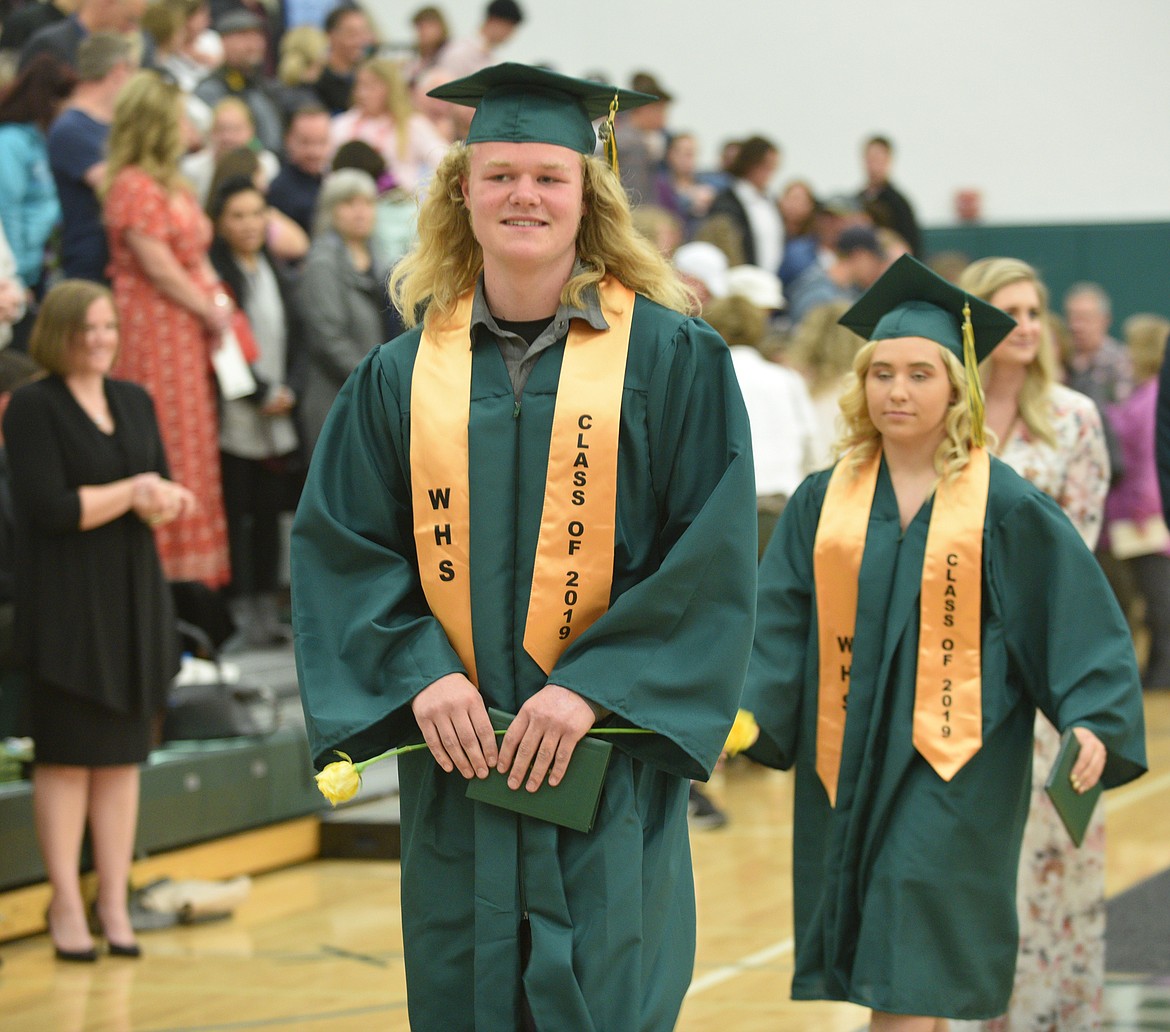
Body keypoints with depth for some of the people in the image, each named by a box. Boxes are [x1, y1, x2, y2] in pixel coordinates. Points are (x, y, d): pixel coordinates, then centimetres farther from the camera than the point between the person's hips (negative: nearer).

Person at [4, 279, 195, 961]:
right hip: (66, 603, -6)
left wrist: (160, 502, -12)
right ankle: (66, 904, 3)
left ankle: (115, 902, 13)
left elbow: (165, 498, 11)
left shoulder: (134, 401, 13)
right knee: (67, 754, -2)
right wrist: (132, 493, -9)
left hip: (134, 597, 6)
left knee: (123, 754, 7)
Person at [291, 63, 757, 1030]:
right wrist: (419, 673, -11)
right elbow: (341, 547, 5)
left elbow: (712, 553, -6)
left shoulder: (671, 359, 0)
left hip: (607, 758, -3)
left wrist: (593, 687, -15)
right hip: (455, 763, 3)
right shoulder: (405, 374, 8)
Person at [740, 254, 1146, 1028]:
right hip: (848, 766, 4)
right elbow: (781, 624, 2)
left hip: (953, 769, -4)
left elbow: (1077, 625, -4)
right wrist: (746, 711, -13)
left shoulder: (1006, 507, -3)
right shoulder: (825, 501, 5)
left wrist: (1092, 723, -18)